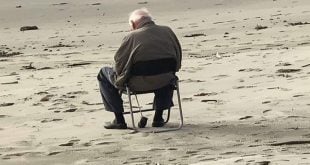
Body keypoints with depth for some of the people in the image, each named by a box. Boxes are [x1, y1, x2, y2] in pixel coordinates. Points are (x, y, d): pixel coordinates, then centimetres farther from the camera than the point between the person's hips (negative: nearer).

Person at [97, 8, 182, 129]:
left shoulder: (132, 37, -14)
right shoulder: (168, 31, -1)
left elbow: (118, 64, -8)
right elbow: (177, 61, 8)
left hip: (138, 84, -4)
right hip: (164, 82, 4)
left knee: (104, 74, 20)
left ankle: (119, 119, 17)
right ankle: (158, 117, 33)